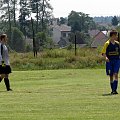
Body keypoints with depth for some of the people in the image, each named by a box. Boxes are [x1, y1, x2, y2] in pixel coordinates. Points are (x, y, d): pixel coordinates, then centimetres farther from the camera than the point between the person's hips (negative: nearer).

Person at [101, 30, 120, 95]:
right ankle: (112, 90, 19)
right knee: (111, 76, 7)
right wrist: (106, 57, -24)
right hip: (109, 61, -2)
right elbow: (103, 53, -6)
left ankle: (115, 90, -19)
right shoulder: (107, 44, -5)